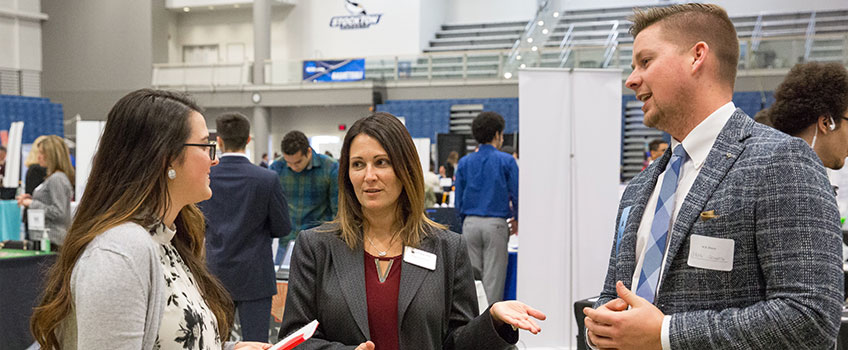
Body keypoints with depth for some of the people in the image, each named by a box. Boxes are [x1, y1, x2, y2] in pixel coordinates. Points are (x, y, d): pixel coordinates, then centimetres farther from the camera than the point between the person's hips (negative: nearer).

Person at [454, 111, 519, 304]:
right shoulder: (506, 161, -3)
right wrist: (516, 219, 15)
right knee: (493, 276, 2)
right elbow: (516, 194, -2)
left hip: (470, 223, 3)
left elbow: (458, 199, 8)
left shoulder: (464, 162, 7)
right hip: (495, 223, -3)